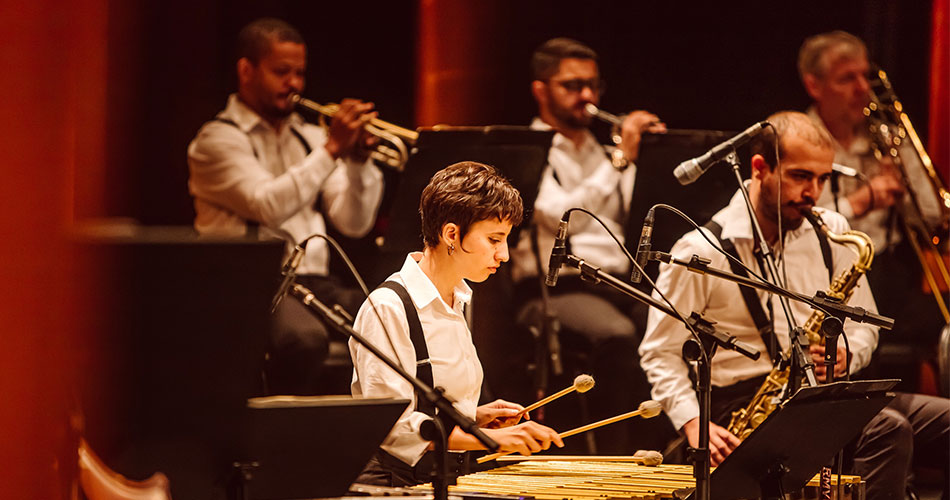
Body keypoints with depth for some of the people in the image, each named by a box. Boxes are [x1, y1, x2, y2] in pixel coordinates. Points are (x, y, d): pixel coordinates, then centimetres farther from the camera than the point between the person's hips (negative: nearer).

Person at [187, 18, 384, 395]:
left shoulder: (310, 138, 19)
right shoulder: (218, 139, 0)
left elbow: (354, 224, 10)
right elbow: (267, 205, -17)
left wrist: (358, 159, -5)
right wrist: (331, 149, -14)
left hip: (312, 282, 6)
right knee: (305, 335, -38)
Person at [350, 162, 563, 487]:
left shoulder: (455, 300, 15)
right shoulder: (387, 309, -13)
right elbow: (391, 428, -18)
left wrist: (474, 416, 8)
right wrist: (493, 438, -21)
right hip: (393, 483, -8)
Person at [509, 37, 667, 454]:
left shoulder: (604, 155, 25)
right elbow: (562, 217, -14)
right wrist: (621, 161, -14)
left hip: (620, 289, 6)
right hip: (556, 290, -6)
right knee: (617, 334, -39)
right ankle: (614, 454, -35)